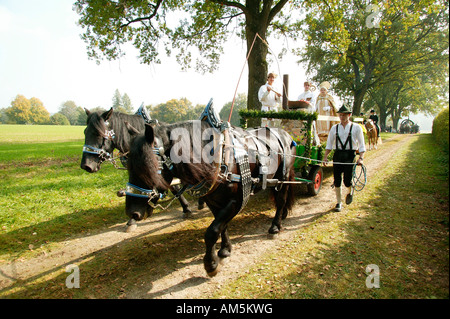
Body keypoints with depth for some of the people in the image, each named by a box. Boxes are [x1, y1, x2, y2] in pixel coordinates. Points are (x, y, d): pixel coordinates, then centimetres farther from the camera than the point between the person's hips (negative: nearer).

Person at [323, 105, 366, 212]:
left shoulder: (356, 128, 2)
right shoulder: (334, 128, 8)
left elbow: (361, 145, 1)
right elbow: (329, 144, 10)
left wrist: (361, 158, -12)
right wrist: (325, 157, 0)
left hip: (350, 155, -2)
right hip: (338, 155, 2)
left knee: (347, 180, -8)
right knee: (337, 180, 4)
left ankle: (349, 192, 29)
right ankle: (339, 203, 20)